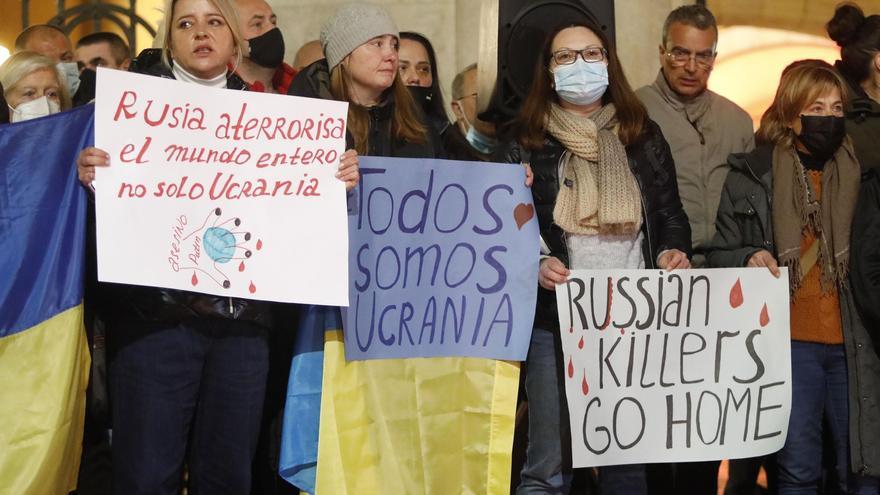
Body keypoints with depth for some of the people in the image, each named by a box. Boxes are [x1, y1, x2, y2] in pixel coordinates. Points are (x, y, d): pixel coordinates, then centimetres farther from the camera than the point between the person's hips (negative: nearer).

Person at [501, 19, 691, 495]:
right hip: (557, 319, -2)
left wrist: (673, 251, -4)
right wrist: (534, 267, -19)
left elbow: (671, 214, 17)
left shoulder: (644, 137, 12)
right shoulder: (527, 146, 3)